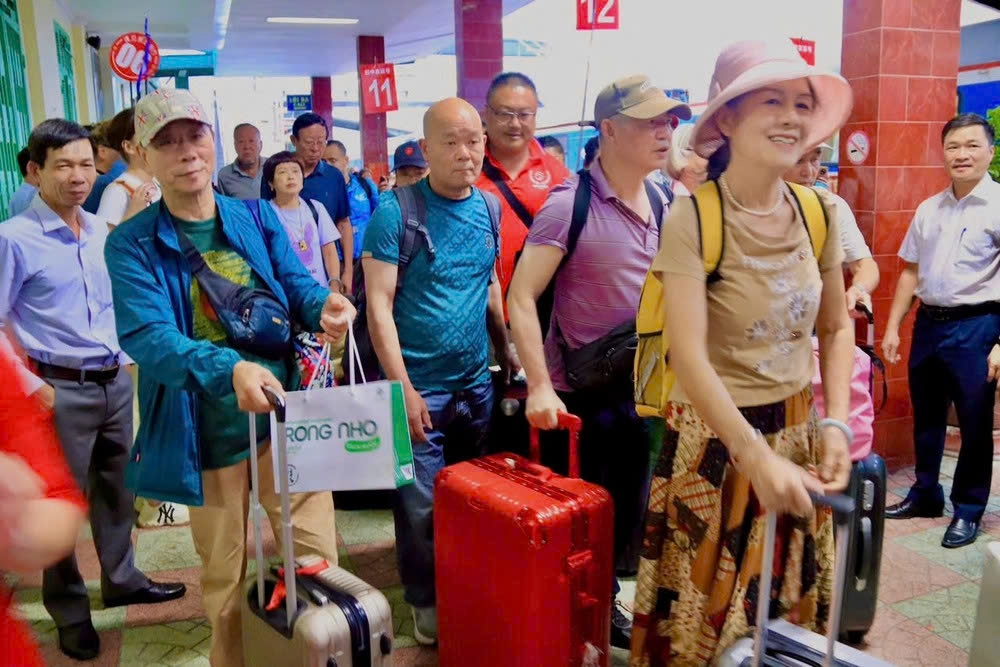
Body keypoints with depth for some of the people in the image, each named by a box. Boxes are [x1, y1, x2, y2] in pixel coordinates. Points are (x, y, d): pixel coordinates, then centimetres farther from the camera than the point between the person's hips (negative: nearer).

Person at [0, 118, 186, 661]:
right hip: (61, 390, -6)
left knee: (117, 488, 18)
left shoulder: (103, 232, 7)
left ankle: (120, 579, 37)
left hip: (116, 382, 6)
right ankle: (69, 611, 24)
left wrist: (125, 359, 10)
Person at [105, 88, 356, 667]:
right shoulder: (132, 245, -8)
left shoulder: (259, 217, 3)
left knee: (317, 557, 9)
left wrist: (325, 305, -25)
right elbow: (147, 336, -22)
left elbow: (297, 285, 1)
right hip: (207, 432, -2)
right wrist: (231, 369, -40)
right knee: (225, 577, 16)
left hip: (287, 412, 2)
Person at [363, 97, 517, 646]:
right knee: (422, 506, 7)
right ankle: (426, 603, 29)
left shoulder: (488, 209, 4)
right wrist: (402, 388, -18)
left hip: (476, 382, 5)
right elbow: (379, 303, -15)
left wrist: (506, 350, 12)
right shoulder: (396, 210, -13)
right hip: (421, 388, -5)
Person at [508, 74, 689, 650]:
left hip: (638, 386, 6)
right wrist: (540, 388, -23)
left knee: (628, 508, 18)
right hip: (579, 391, -6)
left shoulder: (662, 205, 3)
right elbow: (521, 298, -19)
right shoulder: (570, 204, -17)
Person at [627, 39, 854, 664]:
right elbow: (689, 356, -22)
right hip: (715, 438, -5)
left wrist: (836, 424, -3)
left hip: (800, 432, 5)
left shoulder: (817, 213, 0)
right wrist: (758, 457, -26)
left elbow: (837, 327, 9)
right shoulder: (693, 218, -17)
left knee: (794, 613, 20)